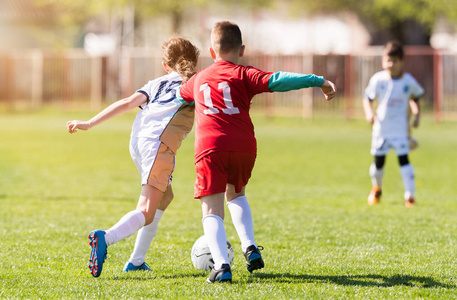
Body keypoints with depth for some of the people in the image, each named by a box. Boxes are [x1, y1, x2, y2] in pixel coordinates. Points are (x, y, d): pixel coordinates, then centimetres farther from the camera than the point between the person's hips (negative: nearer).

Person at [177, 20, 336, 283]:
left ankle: (222, 265, -20)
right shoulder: (243, 75, 9)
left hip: (210, 147, 0)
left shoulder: (198, 79, 22)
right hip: (244, 146, 0)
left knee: (212, 211, 1)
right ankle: (250, 247, 13)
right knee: (236, 193, 28)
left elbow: (178, 96, 44)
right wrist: (317, 81, -9)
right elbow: (276, 81, -8)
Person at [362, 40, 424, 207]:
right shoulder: (378, 79, -4)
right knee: (378, 161, 8)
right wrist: (369, 113, -14)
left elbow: (415, 97, 15)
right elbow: (368, 98, 4)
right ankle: (376, 188, 37)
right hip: (381, 127, 1)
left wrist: (416, 114, 4)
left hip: (400, 128, -1)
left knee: (403, 159, -11)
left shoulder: (408, 81, -3)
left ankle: (410, 195, -7)